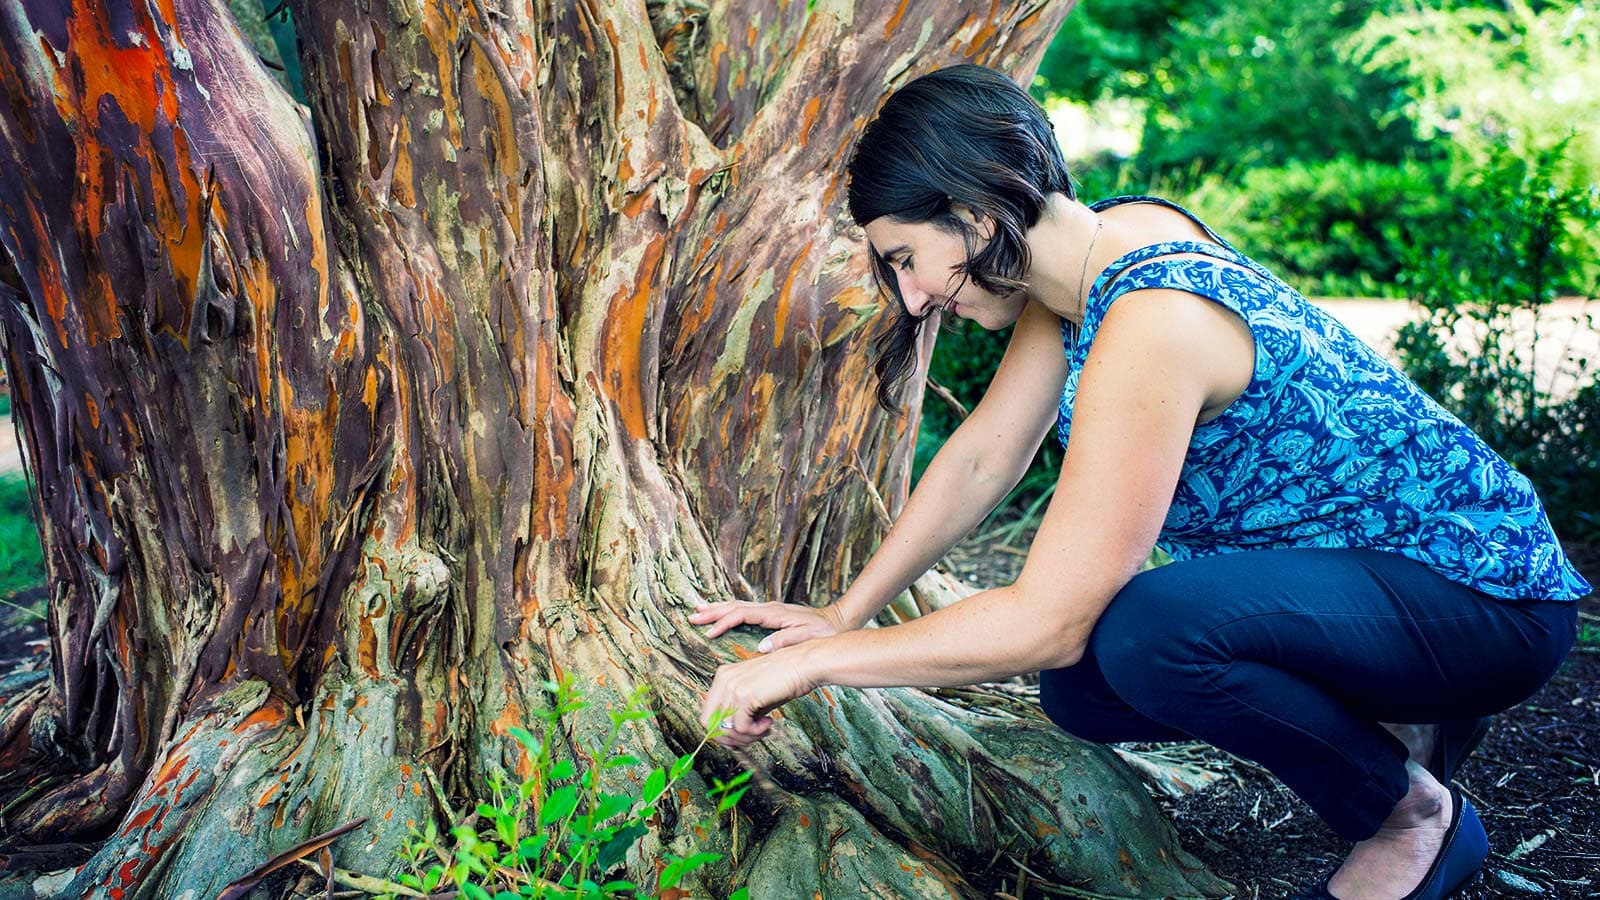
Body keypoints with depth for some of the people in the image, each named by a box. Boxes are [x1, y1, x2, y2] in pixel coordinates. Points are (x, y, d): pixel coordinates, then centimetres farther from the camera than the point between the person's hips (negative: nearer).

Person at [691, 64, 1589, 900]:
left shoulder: (1151, 325, -31)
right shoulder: (1091, 246, -3)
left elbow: (1048, 619, -31)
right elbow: (980, 459, 6)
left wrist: (815, 661, -22)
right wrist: (842, 615, 7)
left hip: (1489, 598, -9)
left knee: (1141, 634, -33)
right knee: (1079, 688, 0)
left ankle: (1415, 816, -5)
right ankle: (1398, 726, 14)